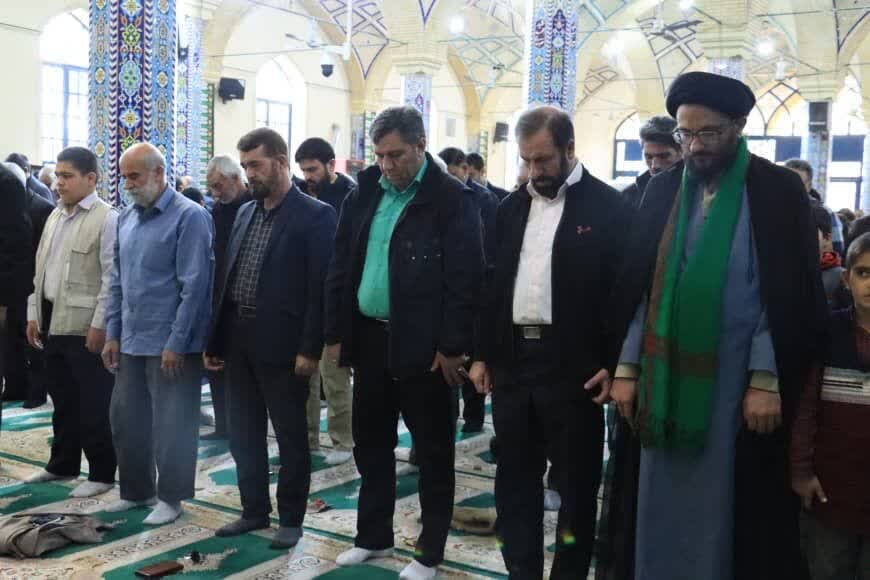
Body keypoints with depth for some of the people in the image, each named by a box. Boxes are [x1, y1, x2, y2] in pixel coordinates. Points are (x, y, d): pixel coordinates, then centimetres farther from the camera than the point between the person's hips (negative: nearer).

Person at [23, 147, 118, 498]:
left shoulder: (107, 218, -11)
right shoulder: (55, 215, 14)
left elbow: (112, 277, -16)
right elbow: (41, 267, 18)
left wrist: (99, 325, -18)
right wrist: (33, 313, 14)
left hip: (86, 326, -8)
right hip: (53, 321, 8)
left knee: (93, 403, 2)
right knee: (63, 399, 18)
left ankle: (101, 473, 13)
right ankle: (63, 464, 32)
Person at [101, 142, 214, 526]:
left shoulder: (189, 217, -13)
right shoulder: (126, 218, 9)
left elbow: (194, 285, -16)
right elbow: (117, 280, 14)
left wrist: (176, 343, -17)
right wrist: (112, 334, 10)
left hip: (170, 344, -7)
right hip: (131, 341, 7)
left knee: (171, 425, 4)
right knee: (125, 418, 14)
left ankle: (170, 497, 20)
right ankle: (136, 490, 31)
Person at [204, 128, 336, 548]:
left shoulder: (315, 215, -8)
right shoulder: (244, 213, 13)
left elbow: (320, 288, -13)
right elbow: (226, 279, 14)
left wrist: (310, 349, -17)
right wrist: (214, 341, 11)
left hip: (282, 344, -7)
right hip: (240, 341, 7)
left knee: (291, 438, 6)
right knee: (243, 435, 14)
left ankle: (291, 519, 20)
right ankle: (254, 510, 29)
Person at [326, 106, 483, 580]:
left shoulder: (450, 199, -9)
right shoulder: (363, 196, 8)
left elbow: (465, 277, -13)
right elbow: (340, 268, 11)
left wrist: (452, 346, -15)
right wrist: (336, 334, 8)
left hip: (423, 346, -6)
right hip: (368, 339, 6)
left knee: (433, 451, 7)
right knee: (370, 443, 16)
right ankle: (373, 536, 33)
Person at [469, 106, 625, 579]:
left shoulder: (608, 206, -5)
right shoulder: (511, 207, 11)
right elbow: (494, 285, 13)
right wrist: (482, 354, 11)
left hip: (573, 365, -5)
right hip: (513, 360, 5)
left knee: (576, 482, 6)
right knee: (514, 479, 12)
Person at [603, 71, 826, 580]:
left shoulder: (778, 190, -4)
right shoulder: (664, 189, 7)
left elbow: (791, 296, -6)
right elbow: (638, 287, 7)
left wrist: (766, 381, -11)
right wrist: (627, 368, 3)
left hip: (734, 380, -3)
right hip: (662, 376, 3)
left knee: (718, 512, 6)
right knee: (659, 508, 10)